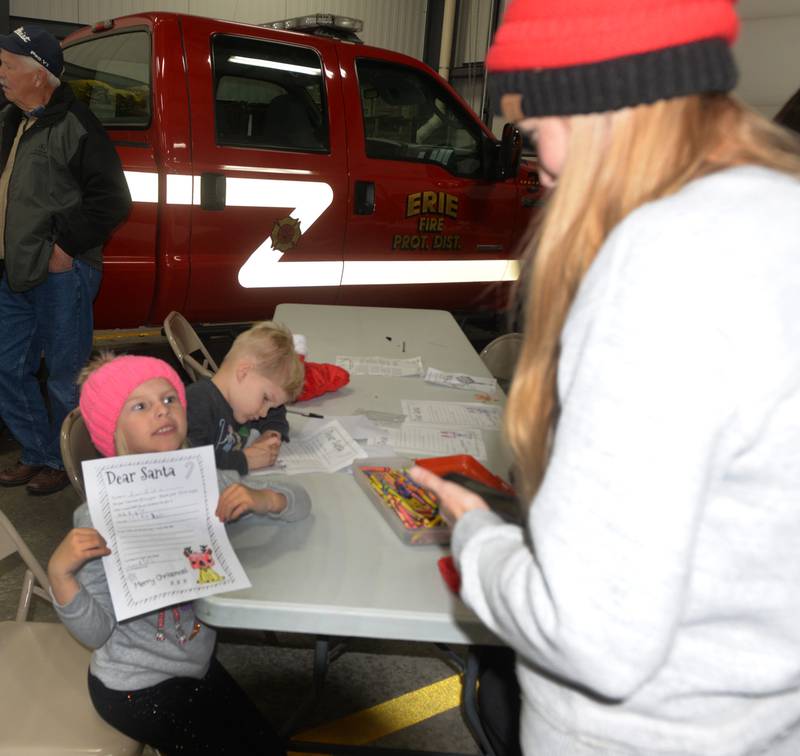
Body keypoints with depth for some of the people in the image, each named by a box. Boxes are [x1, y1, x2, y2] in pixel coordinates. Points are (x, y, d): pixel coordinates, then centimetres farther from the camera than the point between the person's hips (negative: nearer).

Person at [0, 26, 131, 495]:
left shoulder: (75, 126, -13)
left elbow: (112, 201, -17)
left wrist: (65, 245, -16)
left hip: (61, 276, -9)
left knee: (63, 376, 3)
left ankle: (64, 463, 19)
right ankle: (38, 455, 29)